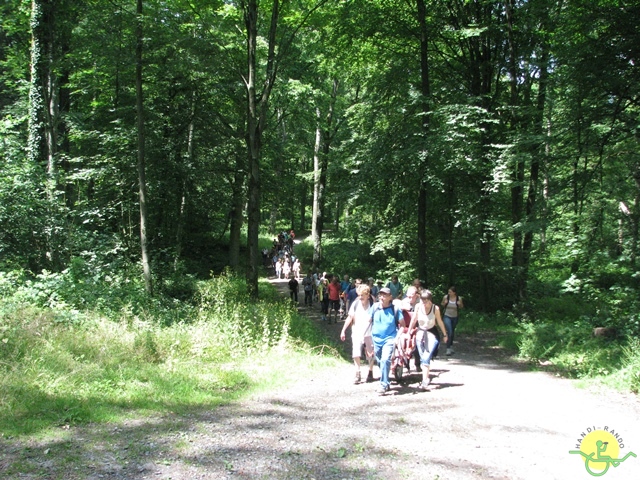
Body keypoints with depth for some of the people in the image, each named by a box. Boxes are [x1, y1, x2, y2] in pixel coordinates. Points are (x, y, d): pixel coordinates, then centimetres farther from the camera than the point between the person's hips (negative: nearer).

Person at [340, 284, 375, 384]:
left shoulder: (372, 304, -10)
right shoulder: (355, 303, -3)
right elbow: (350, 317, 6)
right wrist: (343, 330, 6)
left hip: (369, 333, -2)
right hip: (357, 333, 2)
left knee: (370, 354, 10)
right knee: (356, 354, -6)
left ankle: (370, 373, 29)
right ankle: (357, 374, 6)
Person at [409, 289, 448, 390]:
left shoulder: (435, 308, -13)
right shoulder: (418, 306, -7)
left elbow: (440, 322, 0)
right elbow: (413, 320, 5)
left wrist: (445, 334, 8)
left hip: (431, 334, -3)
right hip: (420, 333, 3)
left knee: (426, 357, -17)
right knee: (422, 358, 3)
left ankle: (425, 380, -20)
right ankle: (427, 377, 16)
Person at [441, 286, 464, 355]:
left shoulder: (459, 298, -10)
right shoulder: (446, 297, -11)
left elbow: (462, 307, 5)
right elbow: (442, 304, 6)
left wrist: (460, 304, -17)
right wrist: (444, 303, -16)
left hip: (455, 317, 2)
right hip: (447, 316, -2)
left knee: (452, 332, 19)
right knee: (449, 332, -16)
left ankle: (451, 347, 38)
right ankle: (448, 349, -12)